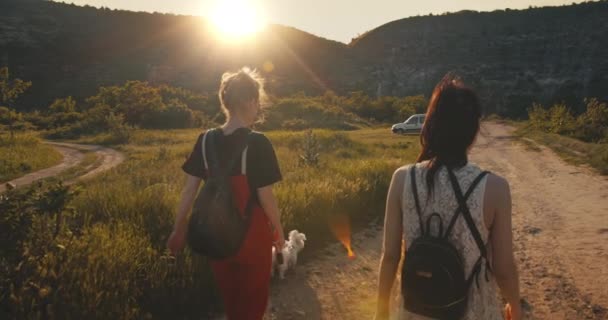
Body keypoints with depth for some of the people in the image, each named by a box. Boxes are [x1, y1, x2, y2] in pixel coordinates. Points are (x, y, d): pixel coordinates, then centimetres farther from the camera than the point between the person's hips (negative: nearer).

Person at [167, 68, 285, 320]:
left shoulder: (206, 141, -5)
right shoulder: (257, 143, -20)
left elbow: (190, 189, -2)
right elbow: (266, 197, -17)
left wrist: (178, 229, 8)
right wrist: (278, 230, -2)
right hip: (251, 233, -5)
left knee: (229, 296, 27)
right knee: (253, 298, 19)